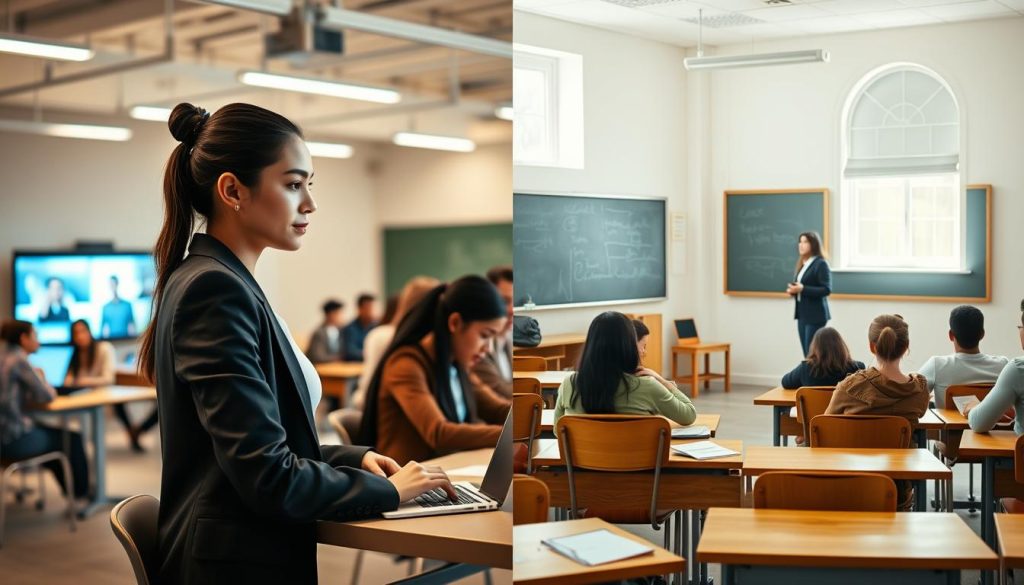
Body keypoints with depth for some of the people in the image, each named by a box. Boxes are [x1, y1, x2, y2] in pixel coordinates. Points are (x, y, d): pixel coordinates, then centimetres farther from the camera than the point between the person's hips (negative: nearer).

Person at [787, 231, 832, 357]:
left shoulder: (821, 264, -11)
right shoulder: (802, 264, 15)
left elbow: (827, 290, -18)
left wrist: (802, 289, -23)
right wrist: (793, 289, -2)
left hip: (815, 315, -8)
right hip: (802, 314, 8)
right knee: (807, 354, 10)